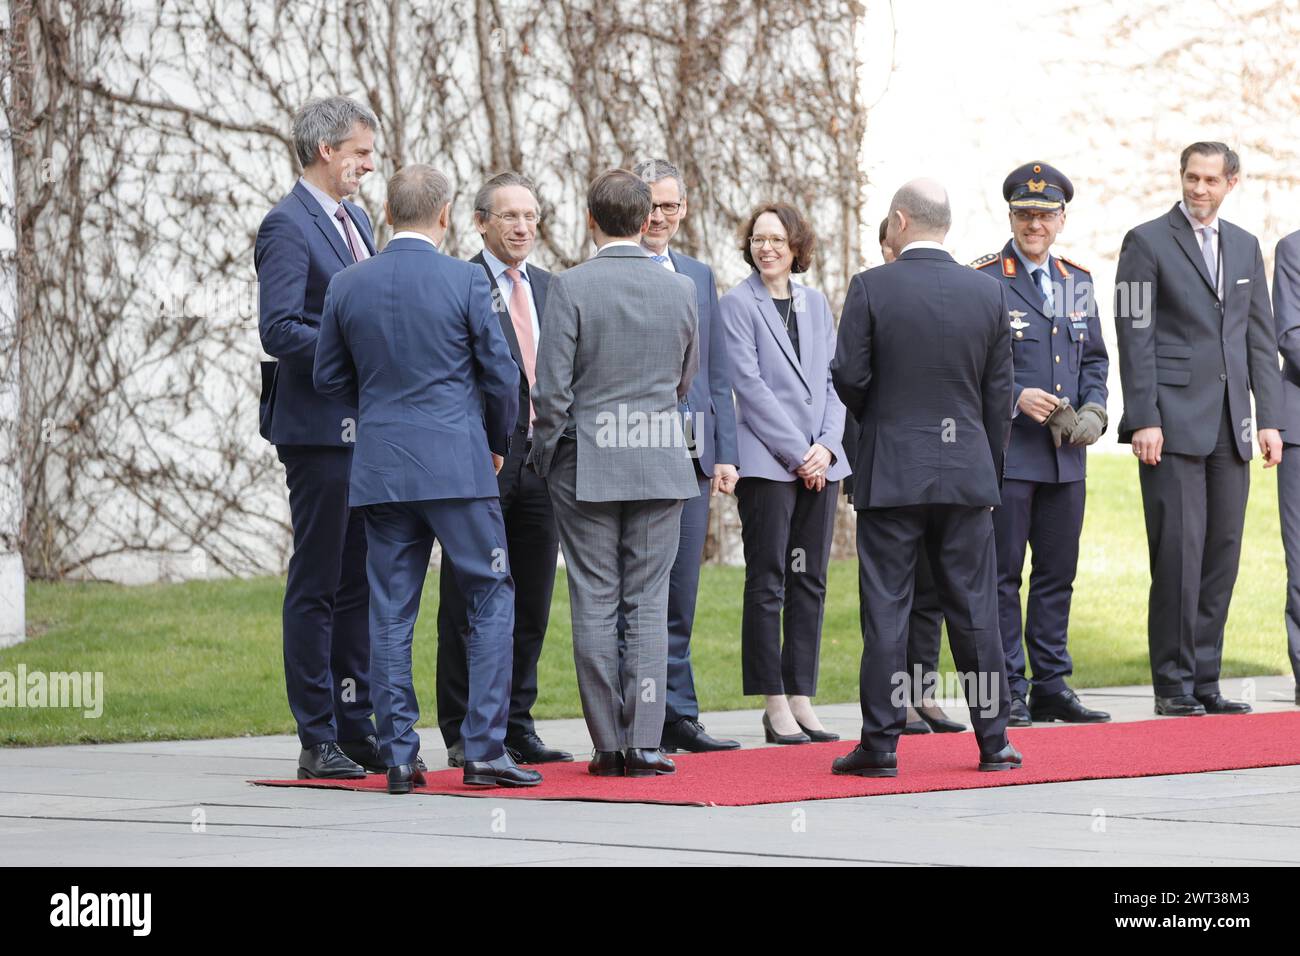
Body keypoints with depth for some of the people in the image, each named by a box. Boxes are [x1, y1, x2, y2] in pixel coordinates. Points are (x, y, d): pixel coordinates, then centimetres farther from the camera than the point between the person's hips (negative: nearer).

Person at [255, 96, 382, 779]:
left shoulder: (357, 221, 17)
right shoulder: (288, 226, -11)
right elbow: (278, 330, -20)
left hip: (366, 428, 9)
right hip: (318, 428, -9)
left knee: (360, 582, 11)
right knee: (316, 586, -4)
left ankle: (356, 726, 17)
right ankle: (317, 741, -1)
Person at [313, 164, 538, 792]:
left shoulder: (348, 285, 3)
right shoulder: (465, 281, -7)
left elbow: (328, 378, 11)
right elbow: (501, 376, -3)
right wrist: (497, 441, 15)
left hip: (379, 469, 4)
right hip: (458, 465, -4)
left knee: (391, 613, 6)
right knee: (492, 601, 4)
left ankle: (399, 757, 5)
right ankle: (484, 750, -3)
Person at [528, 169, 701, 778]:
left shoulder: (571, 287, -9)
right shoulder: (680, 290, 2)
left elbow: (551, 390, -10)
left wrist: (545, 457, 4)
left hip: (585, 461, -2)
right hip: (662, 462, 2)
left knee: (595, 606, 3)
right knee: (648, 604, 5)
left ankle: (610, 745, 4)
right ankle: (644, 743, 0)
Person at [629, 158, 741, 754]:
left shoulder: (699, 277, 16)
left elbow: (717, 374, 17)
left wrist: (725, 453, 10)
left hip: (691, 455, 6)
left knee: (678, 597, 8)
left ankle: (674, 720, 11)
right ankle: (668, 713, 0)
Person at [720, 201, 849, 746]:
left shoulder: (815, 304, 14)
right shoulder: (737, 304, -2)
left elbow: (833, 382, 12)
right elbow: (750, 385, -8)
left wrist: (827, 447, -4)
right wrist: (798, 454, -12)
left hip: (819, 462, 5)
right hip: (766, 462, -5)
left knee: (809, 582, 6)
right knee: (767, 583, -4)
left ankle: (802, 699, 9)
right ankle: (775, 707, -2)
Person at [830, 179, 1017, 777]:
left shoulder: (871, 288, -9)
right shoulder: (988, 293, 2)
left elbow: (849, 376, -9)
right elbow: (999, 395, 5)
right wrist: (990, 474, 14)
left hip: (889, 474, -3)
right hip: (967, 472, 3)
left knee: (886, 612, 0)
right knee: (974, 609, 8)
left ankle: (881, 744, 0)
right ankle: (993, 740, 11)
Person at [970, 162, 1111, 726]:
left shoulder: (1078, 282, 14)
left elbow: (1094, 358, 19)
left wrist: (1093, 408, 1)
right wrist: (1016, 398, -18)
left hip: (1066, 454, 6)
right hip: (1005, 451, -6)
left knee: (1058, 573, 9)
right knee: (1002, 574, -3)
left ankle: (1053, 688, 16)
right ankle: (1007, 694, 1)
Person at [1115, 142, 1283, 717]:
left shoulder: (1245, 247, 16)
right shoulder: (1147, 243, 0)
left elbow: (1261, 339, 16)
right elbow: (1134, 336, -6)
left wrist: (1270, 418, 8)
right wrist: (1143, 420, -13)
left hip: (1229, 428, 5)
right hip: (1173, 425, -5)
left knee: (1222, 552, 4)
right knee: (1179, 550, -9)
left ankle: (1204, 682, 9)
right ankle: (1173, 685, -3)